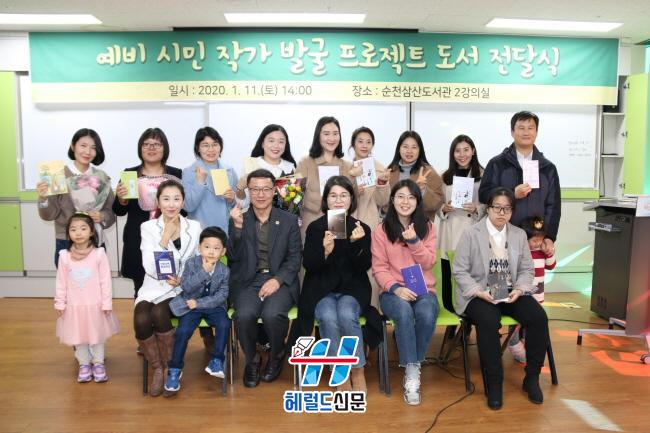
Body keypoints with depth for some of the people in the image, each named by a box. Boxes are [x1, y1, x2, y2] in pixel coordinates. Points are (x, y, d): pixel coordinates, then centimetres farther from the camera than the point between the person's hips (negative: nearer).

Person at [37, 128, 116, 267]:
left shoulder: (101, 177, 4)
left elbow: (111, 212, 9)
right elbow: (49, 214, -5)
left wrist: (102, 217, -11)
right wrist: (43, 198, -23)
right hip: (67, 244, -3)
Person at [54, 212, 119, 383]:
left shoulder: (99, 254, -12)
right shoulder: (64, 256, -6)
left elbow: (105, 281, -8)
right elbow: (61, 282, 2)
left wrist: (107, 303, -8)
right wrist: (60, 303, 1)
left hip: (95, 305, -2)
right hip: (74, 306, 2)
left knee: (98, 335, 12)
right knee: (78, 336, 14)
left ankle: (98, 363, 29)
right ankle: (84, 364, 32)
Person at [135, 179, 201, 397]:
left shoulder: (194, 227, 3)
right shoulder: (148, 227, 1)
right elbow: (150, 268, -10)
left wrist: (183, 280, -13)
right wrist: (165, 238, -15)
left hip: (181, 289, -1)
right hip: (154, 288, 1)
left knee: (159, 314, -30)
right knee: (141, 320, -28)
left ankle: (170, 367, -6)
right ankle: (157, 369, -2)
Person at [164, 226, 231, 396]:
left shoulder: (224, 270, -7)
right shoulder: (191, 264, -9)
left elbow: (222, 295, -11)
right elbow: (186, 287, -20)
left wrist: (199, 303, -19)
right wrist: (204, 271, -30)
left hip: (212, 306, 1)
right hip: (190, 305, -1)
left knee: (224, 324, -24)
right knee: (183, 331, -20)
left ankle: (216, 361, -8)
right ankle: (175, 369, -3)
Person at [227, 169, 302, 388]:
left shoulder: (289, 220, 8)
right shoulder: (238, 220, 9)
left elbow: (295, 258, 3)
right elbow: (233, 257, -1)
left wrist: (277, 280, -14)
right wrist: (237, 226, -14)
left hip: (279, 280, -1)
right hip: (247, 281, 1)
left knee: (272, 314, -30)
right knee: (244, 315, -29)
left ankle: (276, 356, 4)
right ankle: (252, 359, 2)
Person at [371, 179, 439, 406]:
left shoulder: (427, 227, 7)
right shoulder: (381, 230, 1)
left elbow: (428, 263, 0)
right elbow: (379, 268, -2)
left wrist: (414, 241, -15)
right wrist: (395, 288, -19)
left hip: (424, 289, 2)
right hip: (393, 291, -1)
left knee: (427, 315, -32)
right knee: (404, 312, -36)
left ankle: (412, 365, -8)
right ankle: (412, 373, -23)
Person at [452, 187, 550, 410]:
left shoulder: (519, 235, 11)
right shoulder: (471, 234, -3)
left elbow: (526, 269, 10)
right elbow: (460, 271, -6)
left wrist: (519, 289, -11)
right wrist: (480, 293, -20)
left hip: (511, 293, 4)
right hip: (479, 295, -4)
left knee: (539, 317, -22)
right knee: (488, 321, -34)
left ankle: (532, 377, -2)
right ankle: (494, 382, -15)